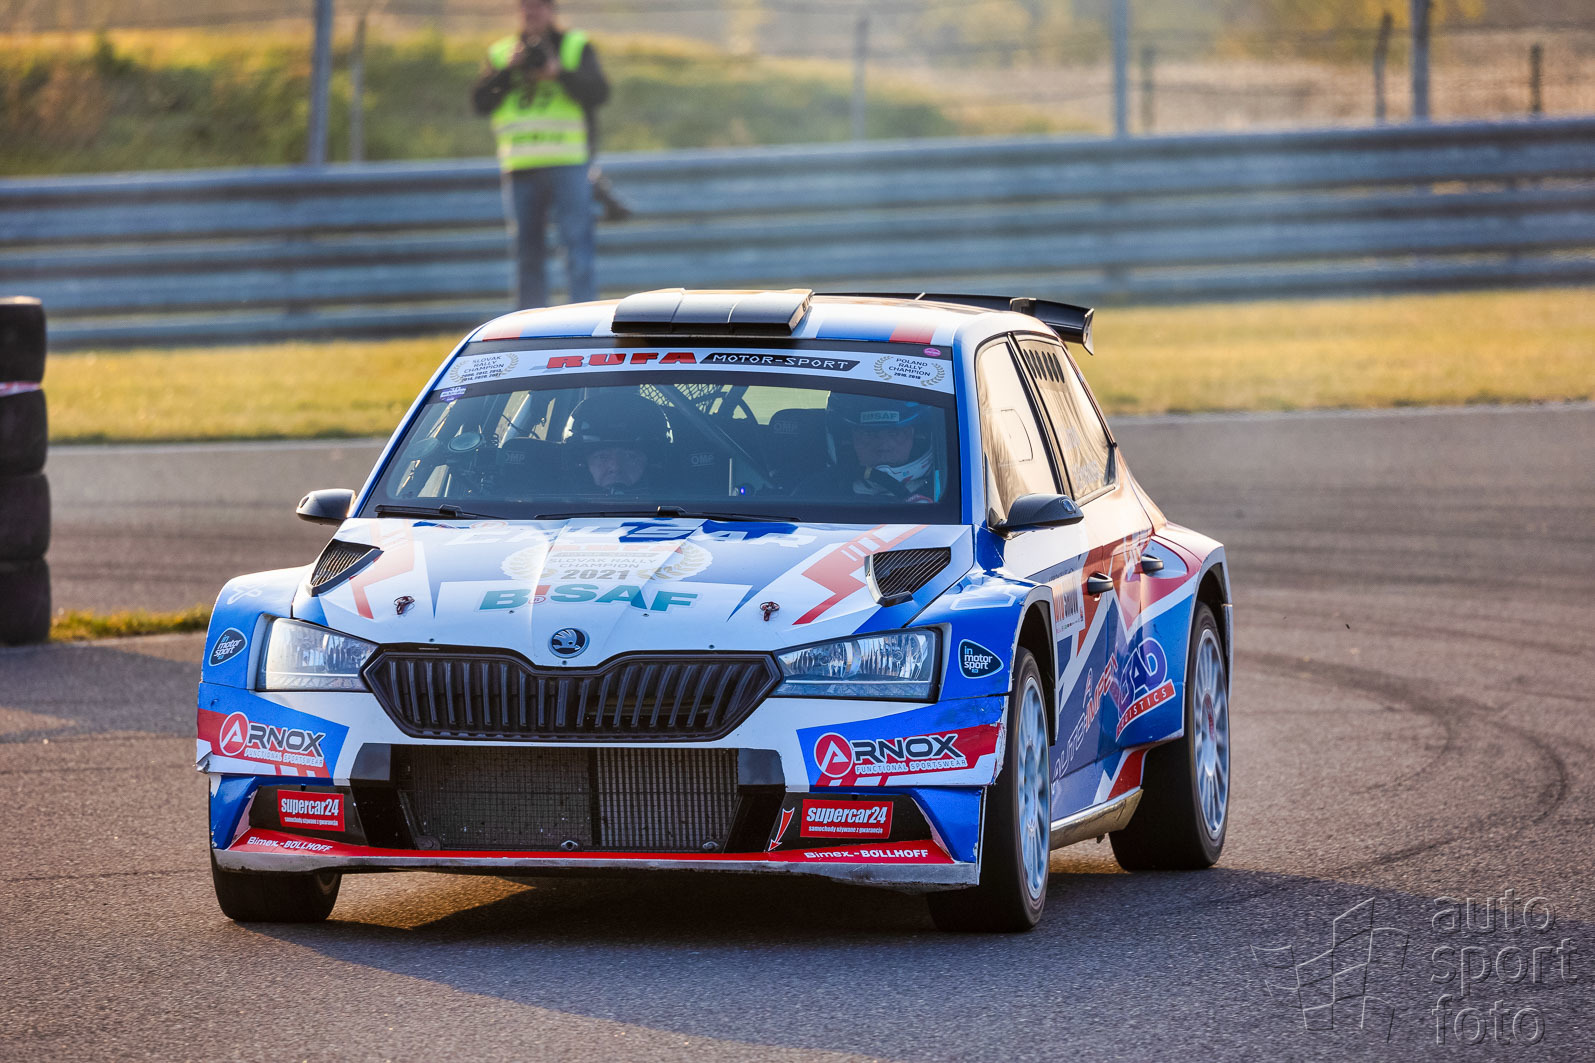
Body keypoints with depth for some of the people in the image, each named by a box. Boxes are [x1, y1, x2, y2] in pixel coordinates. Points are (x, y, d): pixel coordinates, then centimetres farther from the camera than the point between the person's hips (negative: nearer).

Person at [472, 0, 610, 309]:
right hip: (519, 167, 3)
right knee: (527, 252, 4)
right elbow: (480, 103, 4)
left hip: (567, 166, -3)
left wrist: (560, 73, -15)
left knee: (577, 243, -11)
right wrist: (507, 70, -8)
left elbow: (598, 93, -3)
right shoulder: (501, 53, 15)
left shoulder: (577, 46, 9)